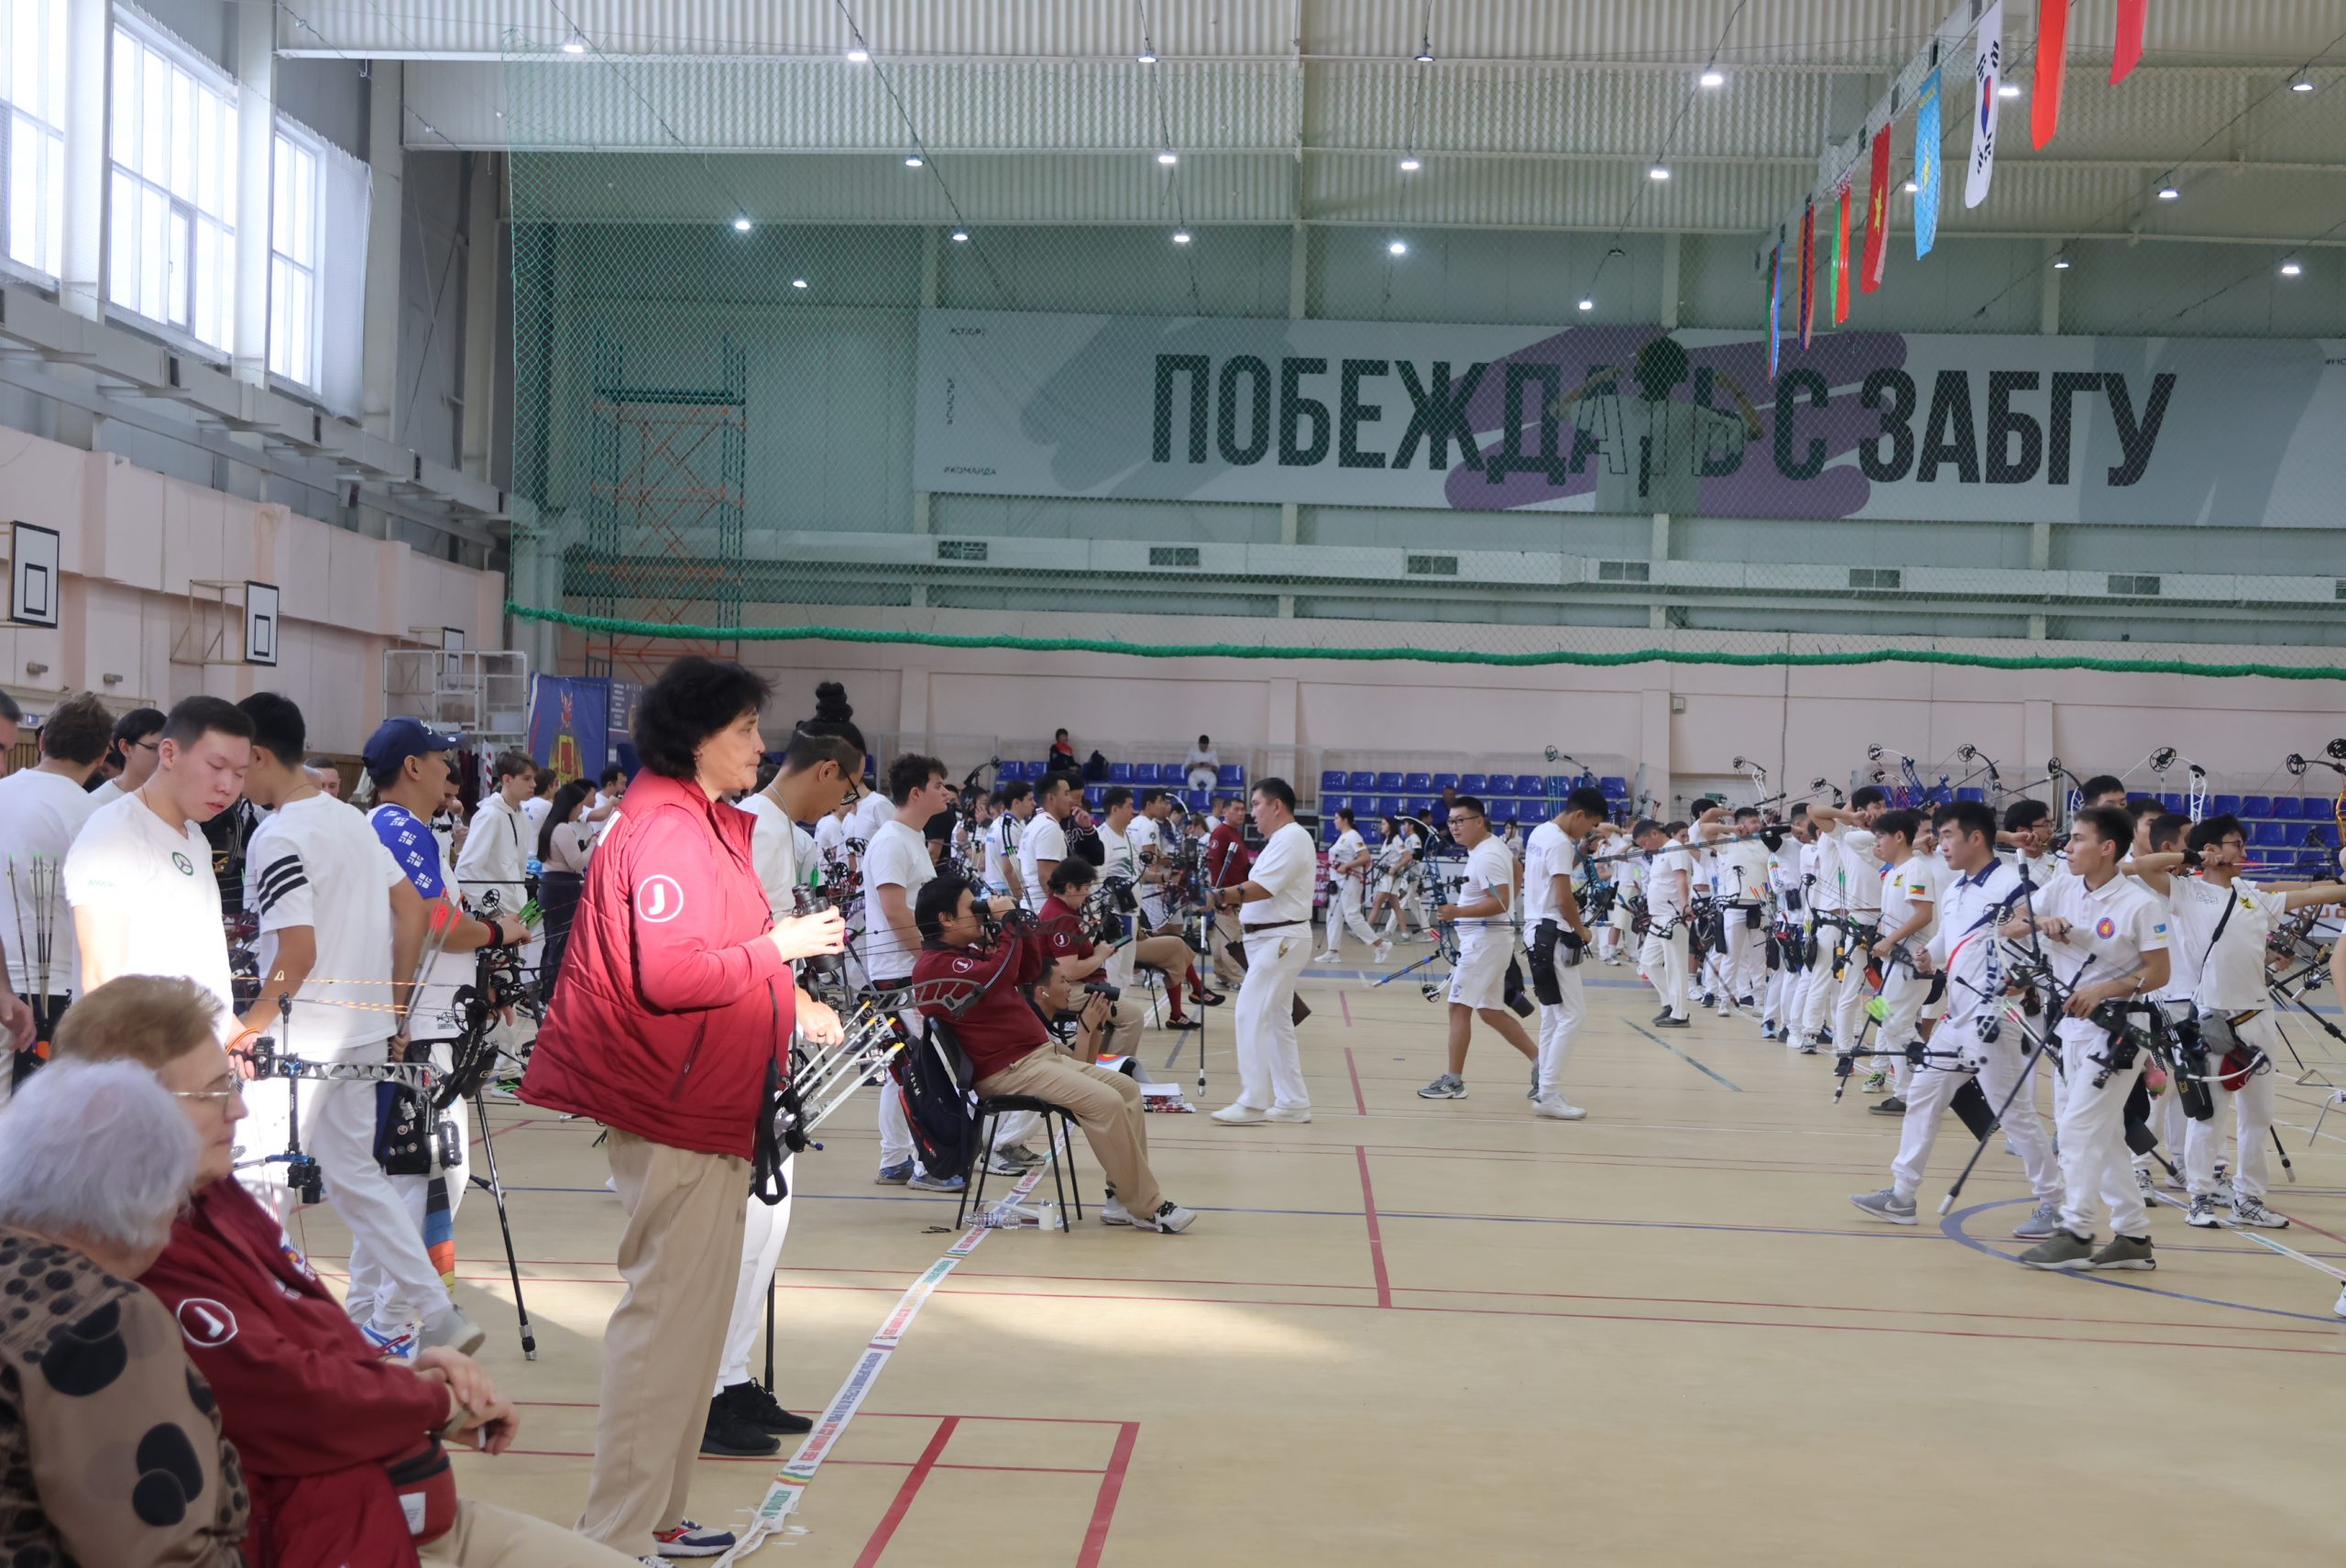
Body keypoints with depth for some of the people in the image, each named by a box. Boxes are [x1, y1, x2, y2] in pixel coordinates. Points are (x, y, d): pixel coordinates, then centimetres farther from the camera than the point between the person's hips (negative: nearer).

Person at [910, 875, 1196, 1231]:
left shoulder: (969, 951, 19)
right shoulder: (935, 966, -14)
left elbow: (1029, 971, 24)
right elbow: (997, 977, -29)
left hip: (1041, 1053, 11)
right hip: (1007, 1071, -11)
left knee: (1126, 1089, 1)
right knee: (1104, 1101, -23)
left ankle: (1123, 1199, -1)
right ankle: (1147, 1209, -14)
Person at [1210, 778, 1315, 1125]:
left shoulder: (1291, 839, -14)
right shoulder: (1282, 840, 19)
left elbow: (1261, 889, -23)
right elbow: (1264, 891, 17)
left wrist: (1219, 896, -27)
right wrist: (1233, 901, 2)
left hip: (1281, 939, -11)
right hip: (1272, 939, 11)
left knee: (1252, 1015, -12)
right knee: (1276, 1021, 13)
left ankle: (1253, 1101, -10)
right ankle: (1293, 1102, 18)